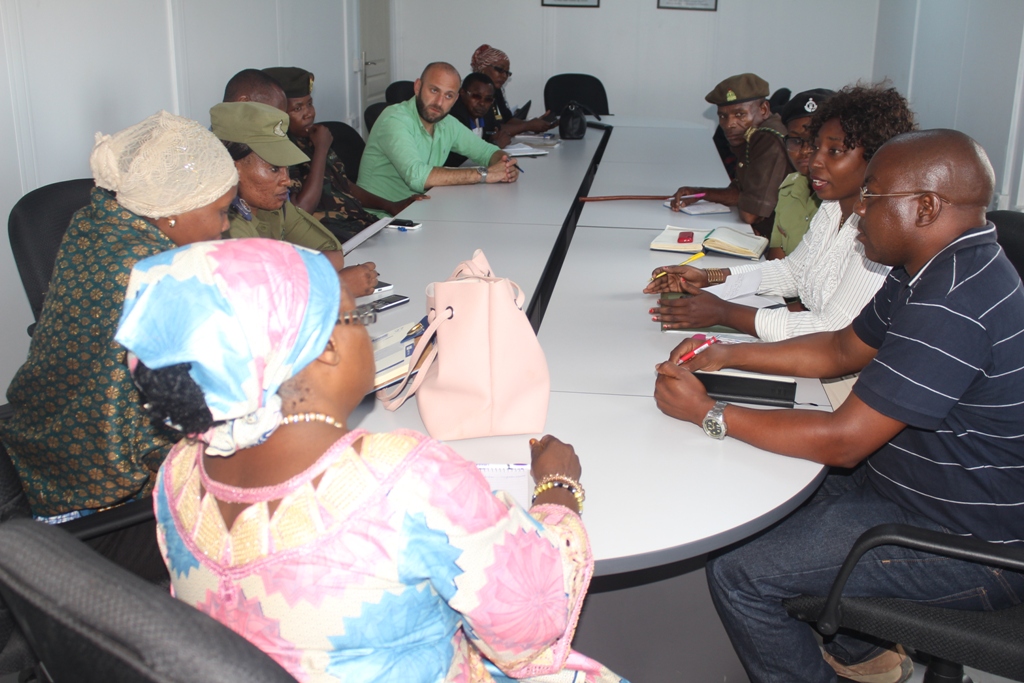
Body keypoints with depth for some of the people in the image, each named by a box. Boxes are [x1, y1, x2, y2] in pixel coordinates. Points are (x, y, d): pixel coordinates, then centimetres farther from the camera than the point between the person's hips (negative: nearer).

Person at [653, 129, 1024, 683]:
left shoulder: (953, 305, -31)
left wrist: (708, 413, -18)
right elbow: (842, 350, 14)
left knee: (738, 573, -12)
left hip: (966, 548, -10)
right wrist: (726, 356, 4)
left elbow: (843, 441, -28)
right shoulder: (934, 270, 3)